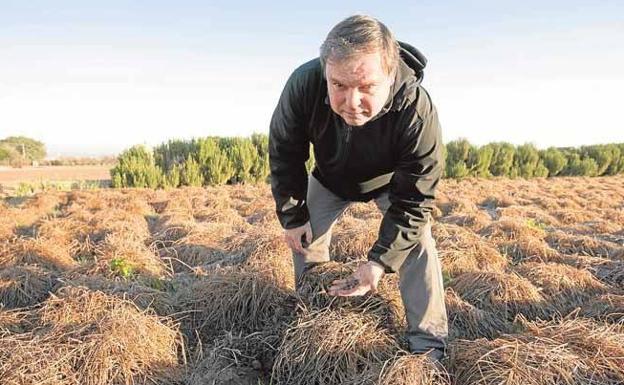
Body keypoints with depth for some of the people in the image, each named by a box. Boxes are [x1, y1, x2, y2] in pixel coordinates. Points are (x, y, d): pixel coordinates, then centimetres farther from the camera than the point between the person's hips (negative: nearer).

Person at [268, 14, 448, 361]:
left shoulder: (417, 111, -42)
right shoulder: (303, 85, -36)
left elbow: (412, 199, -32)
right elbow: (284, 153, -18)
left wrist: (380, 261, -39)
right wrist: (293, 216, -15)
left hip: (391, 181, -2)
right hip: (330, 177, 3)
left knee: (415, 238, -17)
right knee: (306, 237, 2)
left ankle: (428, 345, -3)